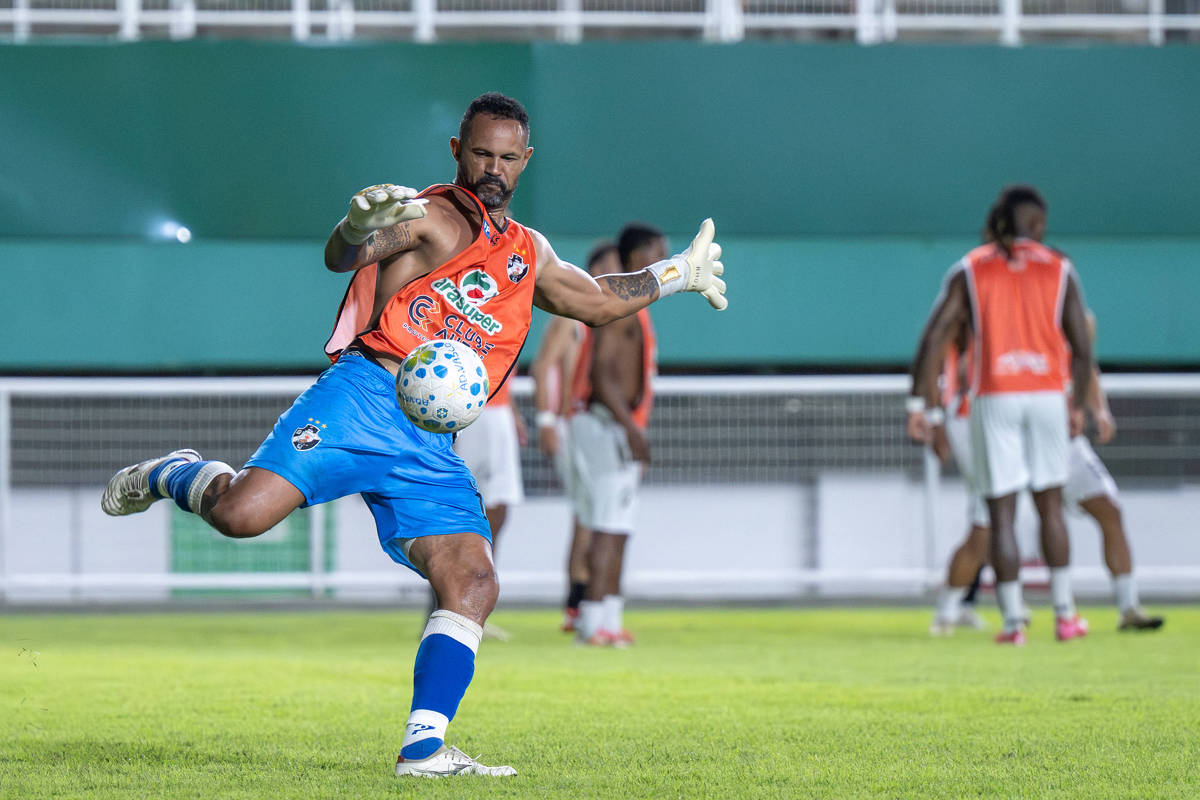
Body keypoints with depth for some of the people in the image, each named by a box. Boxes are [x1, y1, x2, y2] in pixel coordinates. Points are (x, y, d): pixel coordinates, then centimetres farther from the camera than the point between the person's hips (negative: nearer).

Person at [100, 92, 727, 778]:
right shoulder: (433, 218, 3)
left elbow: (599, 302, 42)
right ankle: (170, 475, 11)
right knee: (243, 513, -23)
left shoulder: (528, 253, 27)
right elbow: (341, 257, -13)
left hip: (432, 447, 6)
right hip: (365, 395, -6)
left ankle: (424, 748, -9)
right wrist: (359, 227, -36)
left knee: (474, 586, -10)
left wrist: (678, 274, 42)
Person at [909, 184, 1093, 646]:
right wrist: (1078, 406, 15)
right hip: (1046, 395, 1)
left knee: (1001, 514, 1)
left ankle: (1013, 621, -3)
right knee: (1050, 506, 14)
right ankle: (1064, 615, 14)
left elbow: (934, 339, -3)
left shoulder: (969, 270, 5)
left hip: (994, 398, -1)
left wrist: (921, 405, 0)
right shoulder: (1059, 269, 6)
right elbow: (1082, 348, 3)